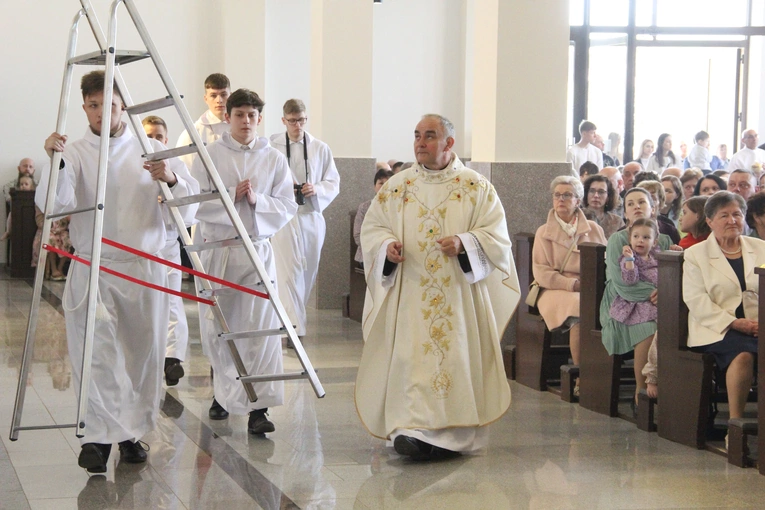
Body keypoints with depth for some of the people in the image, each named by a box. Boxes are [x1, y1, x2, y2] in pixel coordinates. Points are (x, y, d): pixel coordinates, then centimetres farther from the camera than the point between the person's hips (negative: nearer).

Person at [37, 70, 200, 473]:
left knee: (143, 354, 6)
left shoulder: (151, 150, 7)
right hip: (91, 269, -2)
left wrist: (172, 180, -17)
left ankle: (130, 433, 21)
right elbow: (53, 204, -12)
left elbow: (189, 208, 3)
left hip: (144, 269, 2)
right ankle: (98, 436, -15)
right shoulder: (76, 153, 3)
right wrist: (55, 163, -28)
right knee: (98, 352, -16)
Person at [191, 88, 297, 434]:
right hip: (217, 251, 0)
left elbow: (288, 208, 4)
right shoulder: (209, 155, 3)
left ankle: (258, 408, -9)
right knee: (216, 329, 7)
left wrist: (256, 200, -11)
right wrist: (232, 196, -13)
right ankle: (223, 393, 29)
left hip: (258, 249, 0)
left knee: (261, 328, -9)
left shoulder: (274, 159, 7)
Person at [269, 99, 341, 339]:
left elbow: (334, 182, 10)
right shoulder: (271, 147, -1)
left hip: (312, 216, 4)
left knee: (308, 272, 12)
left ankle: (294, 317, 29)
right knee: (290, 272, -13)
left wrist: (317, 189, -10)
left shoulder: (320, 148, 7)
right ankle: (295, 328, -17)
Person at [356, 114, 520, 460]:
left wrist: (464, 243, -19)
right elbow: (371, 227, 11)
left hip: (459, 295, -1)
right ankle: (411, 428, -10)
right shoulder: (396, 186, 11)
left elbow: (496, 234, -1)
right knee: (410, 358, -8)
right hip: (410, 295, 1)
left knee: (456, 359, -2)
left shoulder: (477, 187, 5)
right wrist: (387, 245, -11)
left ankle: (453, 434, 5)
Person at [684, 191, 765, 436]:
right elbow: (695, 300, -4)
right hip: (716, 329, -3)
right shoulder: (696, 254, 9)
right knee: (743, 353, -35)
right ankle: (735, 424, -27)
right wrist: (733, 323, -15)